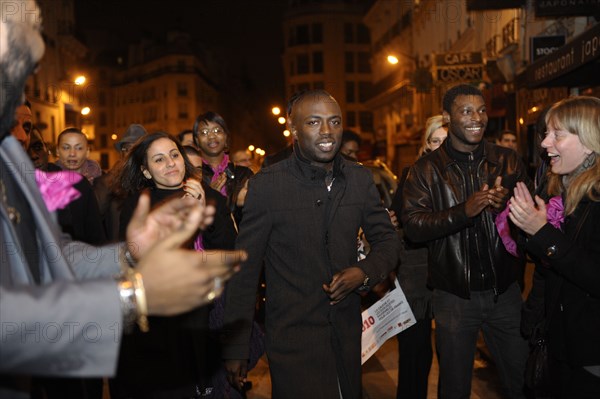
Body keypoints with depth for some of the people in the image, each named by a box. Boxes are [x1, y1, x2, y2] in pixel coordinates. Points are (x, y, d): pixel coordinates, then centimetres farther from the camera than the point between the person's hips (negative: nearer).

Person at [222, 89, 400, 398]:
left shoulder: (360, 179, 0)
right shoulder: (266, 185, -12)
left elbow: (386, 240, 10)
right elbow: (245, 269, -8)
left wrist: (364, 272, -12)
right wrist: (235, 348, -6)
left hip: (348, 333, 5)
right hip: (292, 337, -4)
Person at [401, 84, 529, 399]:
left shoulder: (508, 162, 3)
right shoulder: (426, 170, -4)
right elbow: (412, 225, -15)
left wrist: (508, 204, -20)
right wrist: (464, 210, -28)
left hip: (504, 291, 2)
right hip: (454, 297, -2)